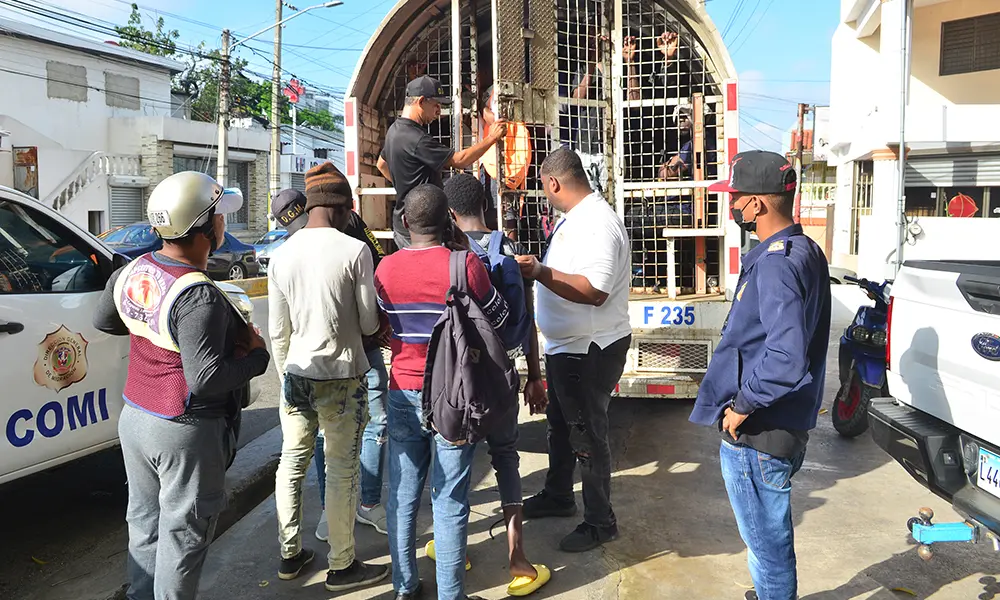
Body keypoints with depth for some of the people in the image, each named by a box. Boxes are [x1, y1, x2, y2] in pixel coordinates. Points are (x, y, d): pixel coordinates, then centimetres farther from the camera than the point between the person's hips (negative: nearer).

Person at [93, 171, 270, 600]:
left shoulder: (131, 273, 0)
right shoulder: (198, 296, -26)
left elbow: (103, 321, 19)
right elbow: (206, 380, -29)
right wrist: (257, 355, -15)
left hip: (134, 418, 8)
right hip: (186, 433, -8)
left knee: (145, 523, 22)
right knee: (183, 533, 8)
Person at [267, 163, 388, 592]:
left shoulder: (281, 254, 2)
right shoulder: (354, 251, -12)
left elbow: (278, 331, 7)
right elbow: (370, 323, -6)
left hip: (296, 375, 5)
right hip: (342, 378, -5)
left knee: (291, 464, 16)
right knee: (341, 473, 5)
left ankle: (290, 555, 29)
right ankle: (341, 567, 17)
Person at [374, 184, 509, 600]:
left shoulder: (386, 268, -3)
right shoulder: (466, 265, -14)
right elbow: (499, 320, -2)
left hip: (403, 395, 3)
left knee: (402, 494, 14)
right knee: (450, 500, 5)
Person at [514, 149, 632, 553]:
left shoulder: (598, 223, -23)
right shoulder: (575, 217, 9)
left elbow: (595, 291, -32)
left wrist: (541, 273, -33)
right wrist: (537, 268, 14)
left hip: (590, 350, -11)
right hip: (565, 345, 11)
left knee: (586, 434, 2)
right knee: (560, 424, 23)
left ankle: (600, 522, 19)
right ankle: (558, 496, 43)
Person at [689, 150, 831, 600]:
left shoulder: (776, 264, -24)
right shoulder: (806, 251, 8)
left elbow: (786, 357, -35)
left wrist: (742, 404, -21)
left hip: (756, 434, -10)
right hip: (787, 424, 10)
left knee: (767, 542, 8)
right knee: (774, 536, 27)